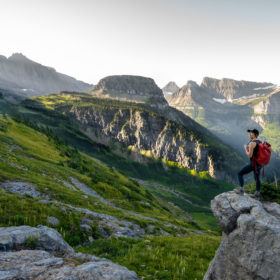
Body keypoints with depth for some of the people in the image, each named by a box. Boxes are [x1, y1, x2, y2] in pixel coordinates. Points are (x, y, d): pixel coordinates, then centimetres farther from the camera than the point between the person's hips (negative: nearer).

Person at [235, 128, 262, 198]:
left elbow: (249, 155, -22)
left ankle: (241, 190, 3)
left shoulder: (252, 143, -21)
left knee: (240, 174, 2)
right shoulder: (260, 142, 7)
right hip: (259, 163, 9)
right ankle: (257, 194, 29)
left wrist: (245, 148, -6)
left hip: (253, 164, -9)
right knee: (257, 178, 20)